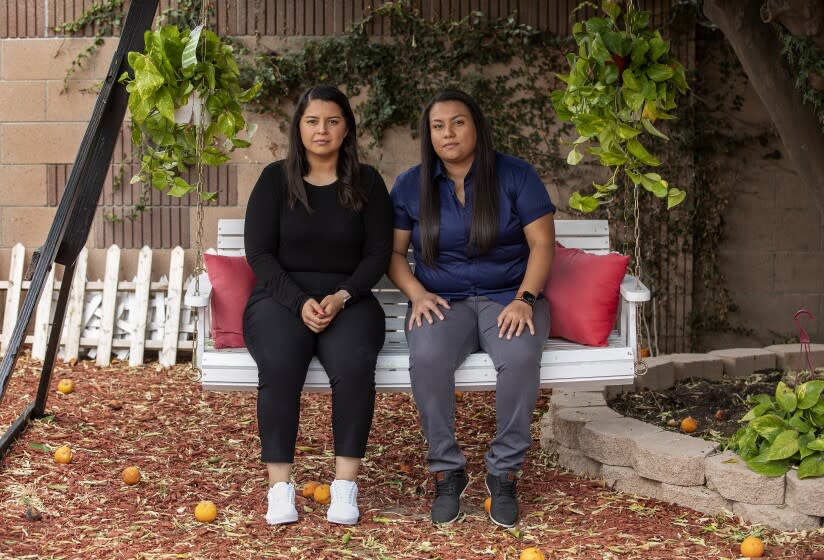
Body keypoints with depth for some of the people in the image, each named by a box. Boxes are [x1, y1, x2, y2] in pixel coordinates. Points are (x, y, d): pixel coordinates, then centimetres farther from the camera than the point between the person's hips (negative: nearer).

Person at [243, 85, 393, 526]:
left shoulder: (367, 183, 7)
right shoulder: (275, 179, 5)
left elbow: (378, 253, 3)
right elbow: (259, 252, -1)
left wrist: (341, 297, -15)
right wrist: (300, 302, -15)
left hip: (348, 298, 1)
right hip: (281, 296, 0)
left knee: (353, 363, -34)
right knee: (280, 364, -34)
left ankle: (345, 484, -25)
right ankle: (279, 486, -28)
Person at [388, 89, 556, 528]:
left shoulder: (516, 176, 0)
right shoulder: (410, 186, 7)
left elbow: (542, 243, -3)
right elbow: (393, 250, 9)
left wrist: (524, 300, -17)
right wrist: (416, 293, -10)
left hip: (508, 297, -1)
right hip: (444, 302, 1)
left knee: (520, 357, -36)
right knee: (426, 357, -34)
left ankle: (504, 473, -18)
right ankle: (446, 472, -17)